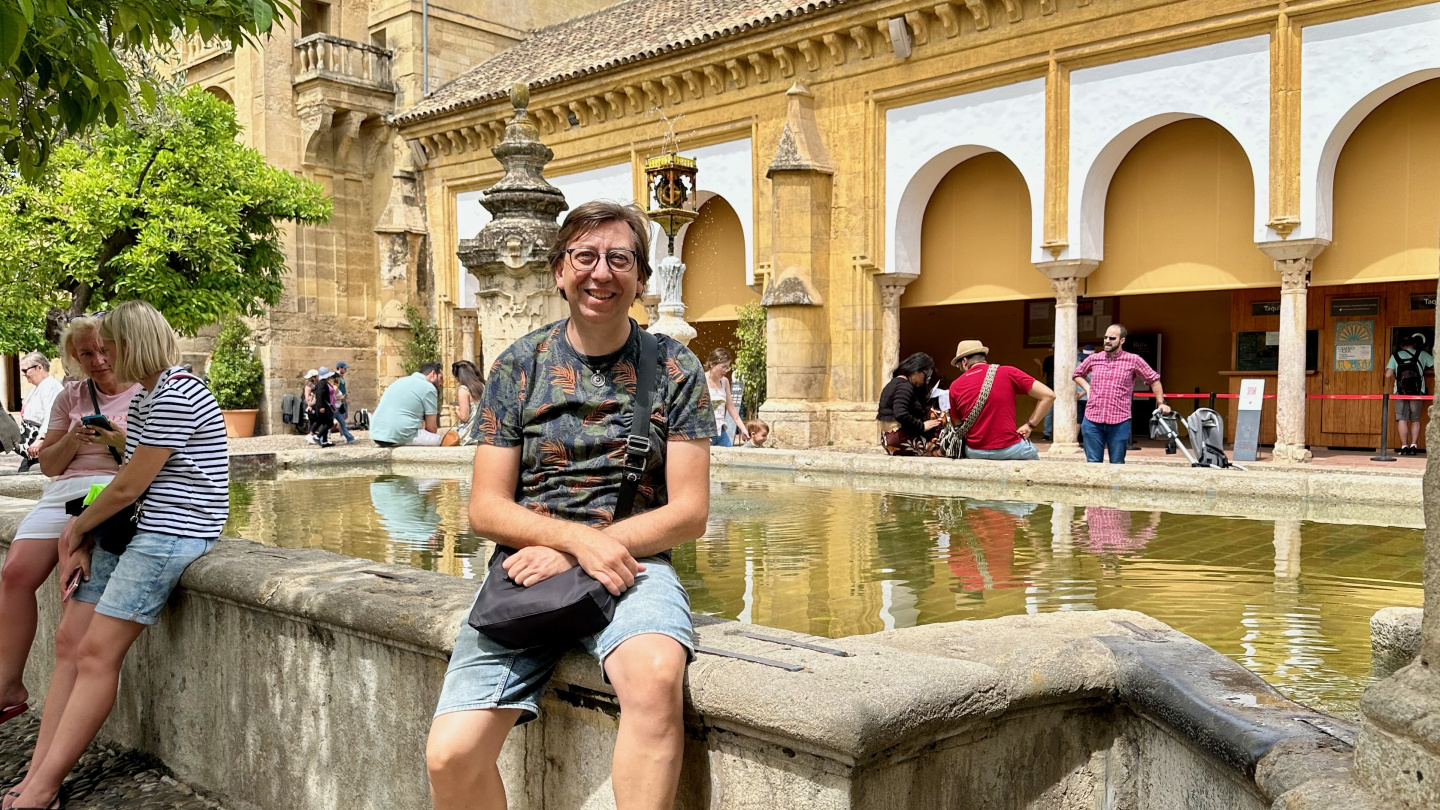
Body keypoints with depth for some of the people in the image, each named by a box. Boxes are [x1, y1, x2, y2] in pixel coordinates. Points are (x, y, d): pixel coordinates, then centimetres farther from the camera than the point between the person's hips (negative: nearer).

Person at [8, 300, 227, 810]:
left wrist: (77, 528, 2)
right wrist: (81, 539, 7)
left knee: (97, 653, -11)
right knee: (69, 638, 4)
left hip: (169, 534, -10)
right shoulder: (145, 396, 17)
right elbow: (128, 481, 16)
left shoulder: (176, 396, -18)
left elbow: (129, 487, -15)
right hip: (129, 528, 10)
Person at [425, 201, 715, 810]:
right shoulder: (520, 365, 7)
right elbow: (486, 508, 4)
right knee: (451, 757, -15)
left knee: (656, 677, -36)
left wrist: (566, 554, -10)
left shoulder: (674, 368, 4)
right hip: (529, 567, 2)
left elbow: (689, 512, -1)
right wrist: (580, 536, -15)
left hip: (633, 562, -1)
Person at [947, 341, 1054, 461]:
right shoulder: (1007, 373, -2)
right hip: (1009, 449, -1)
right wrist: (1030, 425, 2)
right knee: (1033, 454, 30)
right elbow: (1048, 395, -5)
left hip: (974, 452, 2)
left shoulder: (955, 386, 3)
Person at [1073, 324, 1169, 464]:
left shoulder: (1134, 361, 2)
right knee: (1093, 463, 4)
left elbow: (1153, 380, 12)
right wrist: (1087, 387, 11)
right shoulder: (1093, 359, 9)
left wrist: (1161, 403, 9)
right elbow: (1077, 374, 27)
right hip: (1092, 421, 2)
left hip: (1119, 423, -2)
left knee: (1117, 464, 5)